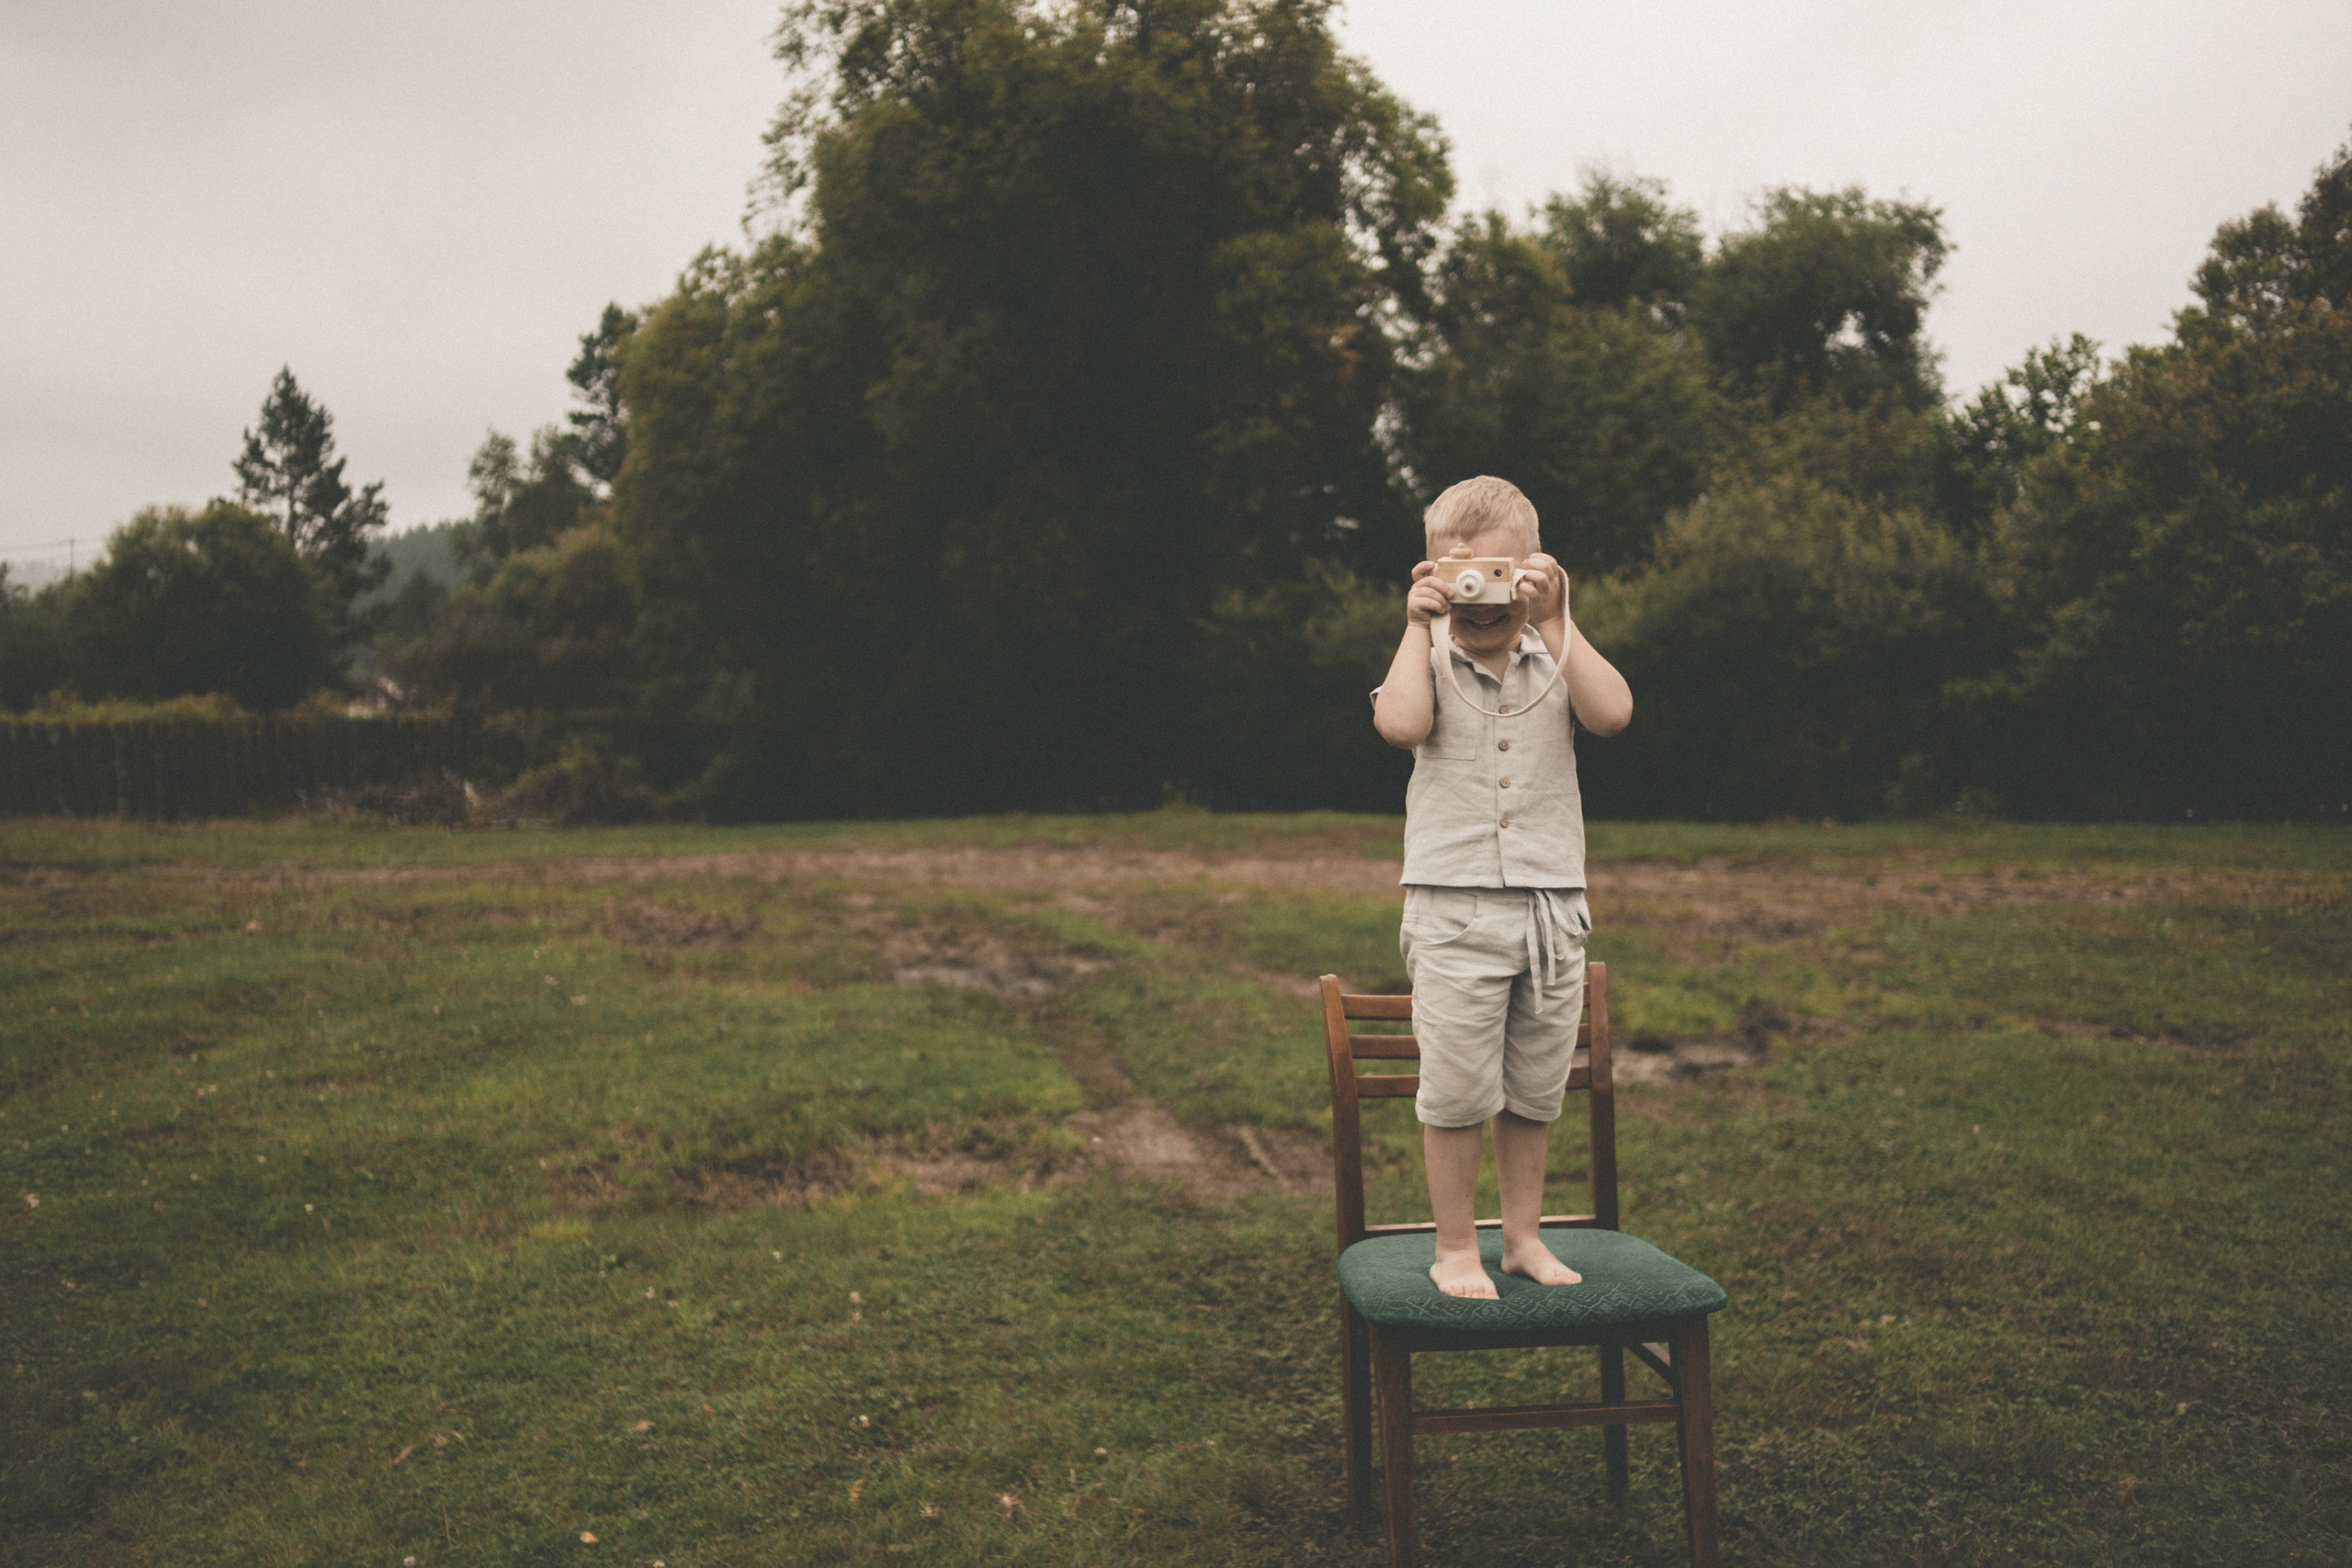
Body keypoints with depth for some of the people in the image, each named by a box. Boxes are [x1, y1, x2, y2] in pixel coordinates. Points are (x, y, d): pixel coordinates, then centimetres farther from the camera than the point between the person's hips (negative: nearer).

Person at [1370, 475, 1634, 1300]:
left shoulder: (1558, 659, 7)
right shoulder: (1429, 662, 1)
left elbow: (1613, 714, -15)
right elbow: (1399, 724, -21)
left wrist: (1554, 621, -14)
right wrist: (1416, 626, -14)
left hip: (1553, 908, 3)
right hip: (1453, 912, -2)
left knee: (1534, 1092, 13)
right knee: (1455, 1092, 2)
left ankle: (1524, 1235, 29)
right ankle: (1455, 1247, 18)